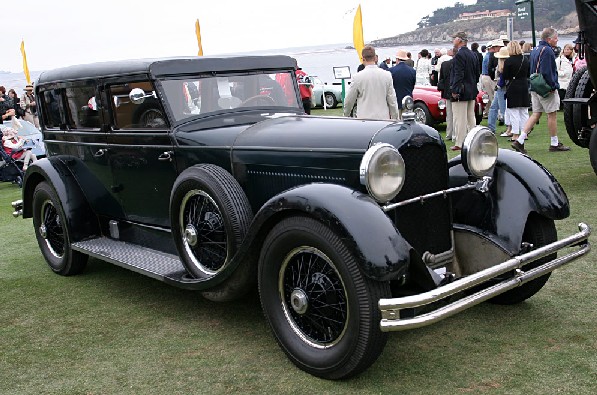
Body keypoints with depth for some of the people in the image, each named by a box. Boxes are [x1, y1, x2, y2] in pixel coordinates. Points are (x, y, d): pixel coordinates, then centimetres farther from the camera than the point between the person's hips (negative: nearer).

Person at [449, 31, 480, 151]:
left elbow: (458, 75, -21)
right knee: (471, 118, 14)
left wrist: (454, 90, -19)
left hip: (461, 92, -9)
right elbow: (477, 73, 16)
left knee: (460, 119, -5)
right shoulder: (473, 55, 13)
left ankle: (459, 143, -4)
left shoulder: (459, 55, -15)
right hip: (472, 92, 9)